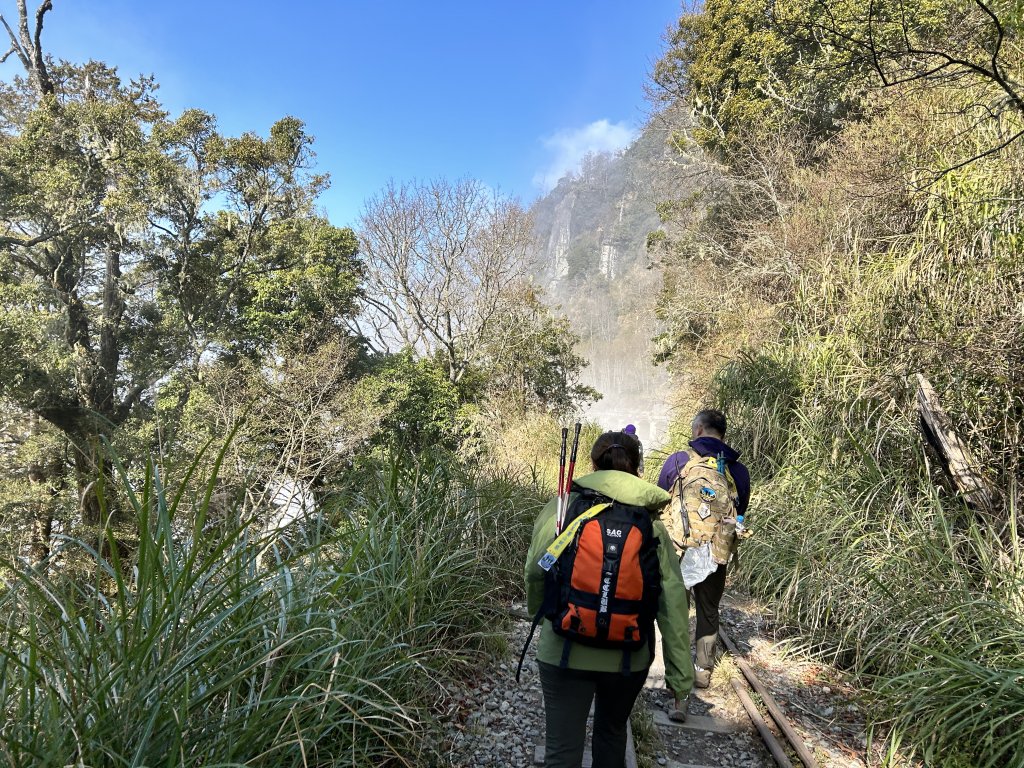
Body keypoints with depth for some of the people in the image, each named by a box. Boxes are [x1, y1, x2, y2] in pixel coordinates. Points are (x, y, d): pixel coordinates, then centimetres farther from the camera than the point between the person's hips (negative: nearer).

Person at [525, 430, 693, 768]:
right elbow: (673, 602, -5)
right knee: (612, 731, 28)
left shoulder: (562, 506, -7)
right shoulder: (651, 524, -3)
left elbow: (535, 571, -4)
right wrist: (680, 674, 1)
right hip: (629, 655, 2)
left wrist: (538, 611, 17)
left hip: (565, 650, -2)